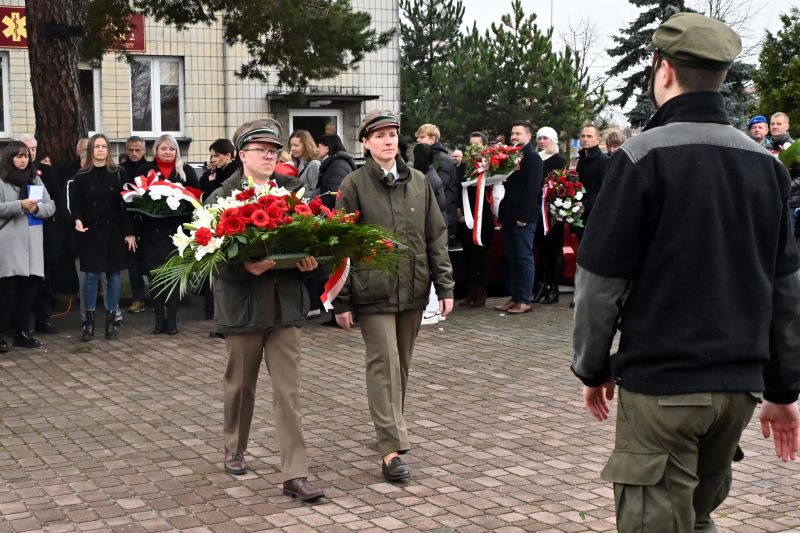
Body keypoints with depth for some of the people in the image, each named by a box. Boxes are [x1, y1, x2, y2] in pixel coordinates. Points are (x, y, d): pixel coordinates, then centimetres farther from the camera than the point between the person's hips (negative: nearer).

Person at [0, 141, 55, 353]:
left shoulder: (35, 179, 16)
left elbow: (51, 207, 10)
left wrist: (37, 208, -10)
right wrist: (20, 205, -19)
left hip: (33, 243, 5)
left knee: (29, 289, 3)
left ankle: (22, 332, 13)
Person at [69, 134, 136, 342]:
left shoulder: (119, 174, 3)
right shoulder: (81, 177, 3)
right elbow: (75, 204, 3)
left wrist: (129, 232, -3)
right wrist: (77, 220, -19)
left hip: (114, 232, 1)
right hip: (91, 233, 0)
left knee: (113, 275, 4)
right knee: (91, 276, -2)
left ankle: (111, 319, 13)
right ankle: (88, 320, 6)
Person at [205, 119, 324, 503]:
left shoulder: (293, 192, 4)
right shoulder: (222, 198, -2)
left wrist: (310, 260, -17)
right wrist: (246, 267, -25)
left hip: (285, 303, 1)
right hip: (242, 304, -1)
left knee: (288, 390, -2)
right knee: (240, 384, 15)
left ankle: (294, 474, 0)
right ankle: (235, 449, 39)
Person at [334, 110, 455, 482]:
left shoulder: (418, 182, 9)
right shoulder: (354, 185, -3)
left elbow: (436, 237, 12)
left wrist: (444, 285, 6)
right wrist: (342, 302, -6)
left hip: (413, 291, 4)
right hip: (373, 293, -4)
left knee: (402, 367, 13)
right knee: (384, 365, -8)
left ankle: (391, 427, 30)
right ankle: (391, 449, -7)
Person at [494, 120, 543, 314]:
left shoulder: (533, 158, -6)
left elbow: (532, 189, -14)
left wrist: (524, 216, -19)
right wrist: (502, 212, 7)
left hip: (523, 218, -7)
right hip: (509, 216, 8)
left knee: (524, 258, -3)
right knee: (512, 258, 10)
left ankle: (525, 300, 0)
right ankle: (515, 297, 15)